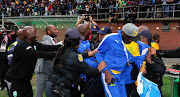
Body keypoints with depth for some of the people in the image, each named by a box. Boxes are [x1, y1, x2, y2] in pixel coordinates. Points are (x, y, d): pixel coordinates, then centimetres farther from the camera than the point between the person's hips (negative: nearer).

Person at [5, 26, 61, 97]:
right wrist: (56, 55, -35)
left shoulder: (33, 44, 5)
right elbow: (37, 54, -32)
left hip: (25, 79, 9)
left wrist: (60, 46, -18)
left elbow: (45, 47, -5)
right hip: (16, 80, -9)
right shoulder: (21, 46, -22)